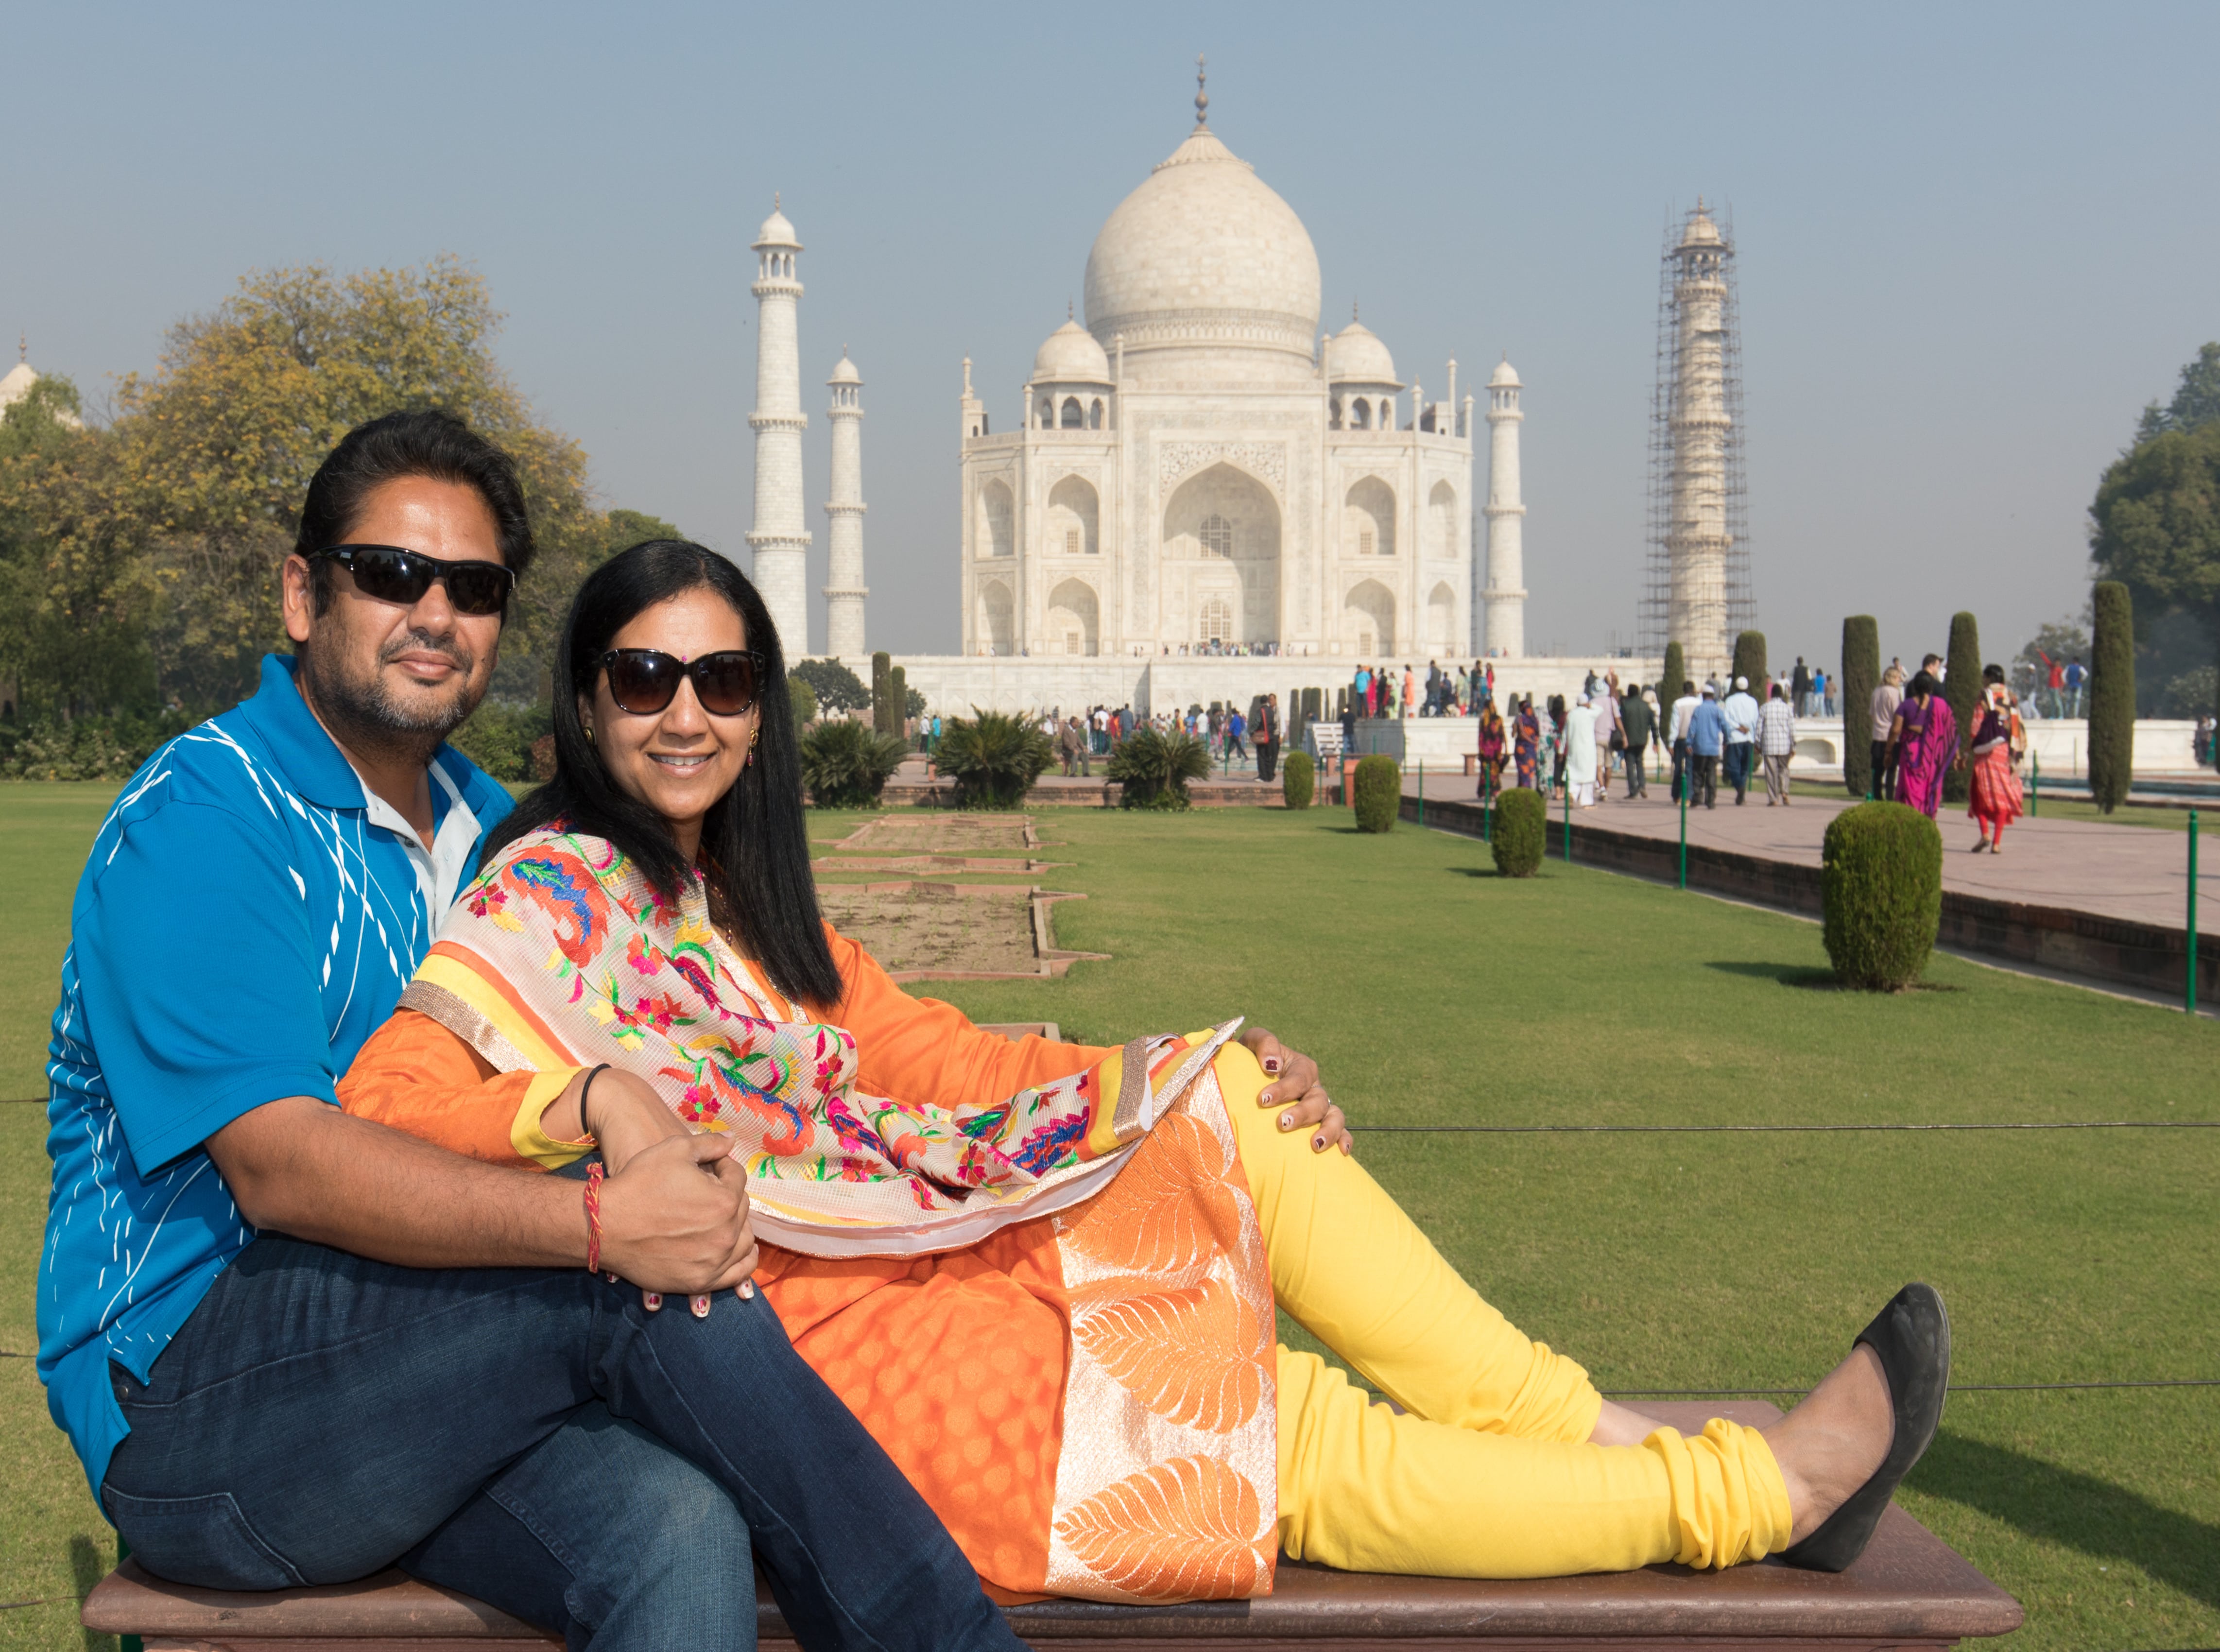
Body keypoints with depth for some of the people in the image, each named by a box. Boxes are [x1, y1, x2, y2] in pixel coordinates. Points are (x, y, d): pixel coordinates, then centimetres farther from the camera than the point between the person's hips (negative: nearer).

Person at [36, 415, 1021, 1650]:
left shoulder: (488, 828, 16)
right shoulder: (197, 824, -9)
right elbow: (280, 1170, -21)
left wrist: (613, 1097, -17)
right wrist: (604, 1224, -31)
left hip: (419, 1396, 6)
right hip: (188, 1400, -5)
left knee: (678, 1532, -27)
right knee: (643, 1284, -27)